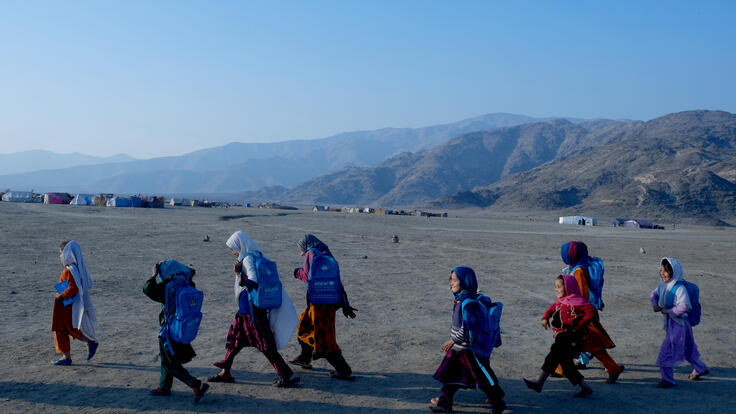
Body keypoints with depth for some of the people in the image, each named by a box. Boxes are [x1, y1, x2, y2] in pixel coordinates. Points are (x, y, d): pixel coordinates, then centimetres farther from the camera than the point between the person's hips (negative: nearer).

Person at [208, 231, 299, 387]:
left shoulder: (248, 259, -17)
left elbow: (253, 282, -28)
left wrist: (238, 274, -16)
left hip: (250, 308, -10)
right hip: (246, 308, 10)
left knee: (266, 345, -5)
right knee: (234, 338, 19)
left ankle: (287, 376, -1)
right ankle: (225, 372, 31)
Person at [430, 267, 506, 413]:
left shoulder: (468, 302, -25)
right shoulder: (460, 298, 6)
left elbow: (468, 326, -29)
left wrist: (453, 340, -23)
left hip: (470, 348, -9)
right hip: (458, 347, 10)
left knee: (482, 376, 5)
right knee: (450, 373, 13)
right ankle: (444, 402, 25)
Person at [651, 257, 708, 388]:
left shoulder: (679, 288, -23)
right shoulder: (663, 285, 2)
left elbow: (684, 306, -31)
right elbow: (654, 293, 19)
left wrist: (668, 311, -22)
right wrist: (655, 305, 1)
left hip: (678, 323, -8)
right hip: (669, 322, 8)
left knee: (667, 350, -8)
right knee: (686, 349, 24)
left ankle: (668, 379, 3)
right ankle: (700, 369, 44)